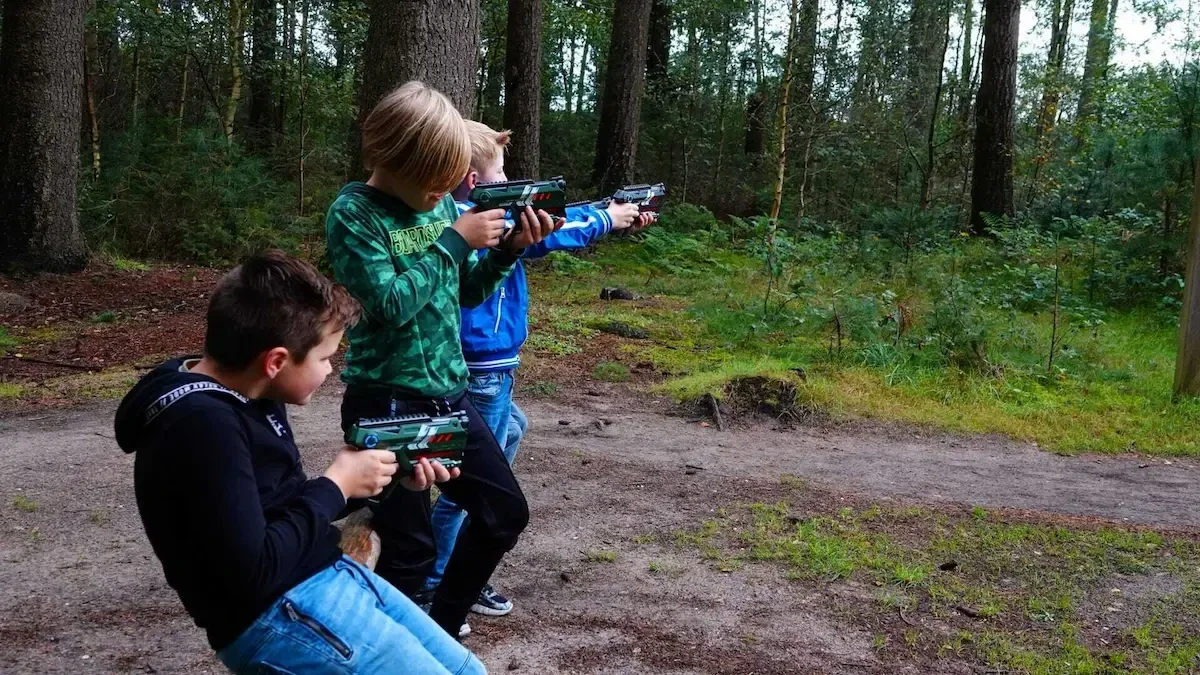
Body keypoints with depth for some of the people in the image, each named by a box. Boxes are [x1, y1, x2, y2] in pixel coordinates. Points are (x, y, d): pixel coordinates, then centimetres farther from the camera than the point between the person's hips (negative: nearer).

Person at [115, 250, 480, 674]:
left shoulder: (243, 397, 6)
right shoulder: (202, 426, -25)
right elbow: (252, 572, -26)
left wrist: (385, 478, 2)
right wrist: (336, 485, -15)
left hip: (326, 576, 10)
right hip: (273, 614, -10)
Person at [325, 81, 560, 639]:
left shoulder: (441, 202, 5)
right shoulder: (353, 212, -14)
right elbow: (390, 304, -23)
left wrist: (508, 248, -4)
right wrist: (455, 239, -19)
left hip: (447, 393, 7)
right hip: (387, 402, -7)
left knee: (506, 512, 14)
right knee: (409, 548, -2)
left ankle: (441, 628, 32)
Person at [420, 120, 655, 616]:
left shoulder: (460, 216, 9)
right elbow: (545, 234, -17)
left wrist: (613, 216, 14)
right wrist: (606, 219, 0)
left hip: (478, 364, 10)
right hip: (483, 368, -10)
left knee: (511, 428, 28)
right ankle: (433, 585, 7)